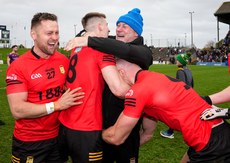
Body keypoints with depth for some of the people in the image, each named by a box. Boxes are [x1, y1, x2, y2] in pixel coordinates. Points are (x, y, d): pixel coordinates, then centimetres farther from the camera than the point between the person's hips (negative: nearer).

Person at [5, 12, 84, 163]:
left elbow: (71, 89, 15)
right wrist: (56, 105, -22)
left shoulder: (64, 60, -1)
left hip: (59, 136, 4)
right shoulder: (18, 67, -15)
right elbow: (17, 110, -21)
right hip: (28, 143, -4)